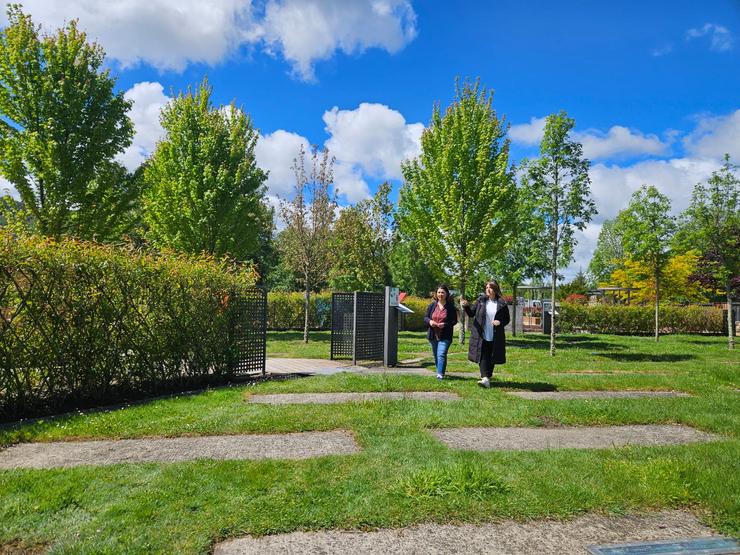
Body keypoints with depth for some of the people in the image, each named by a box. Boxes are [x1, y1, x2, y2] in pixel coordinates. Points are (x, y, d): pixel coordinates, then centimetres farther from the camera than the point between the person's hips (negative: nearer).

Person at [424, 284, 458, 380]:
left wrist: (445, 324, -20)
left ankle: (440, 374, -12)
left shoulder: (450, 307, -5)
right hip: (433, 335, 4)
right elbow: (425, 317, 10)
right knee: (435, 355, 16)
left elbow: (454, 321, -3)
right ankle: (439, 371, 33)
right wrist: (430, 321, -13)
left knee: (441, 355, -15)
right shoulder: (432, 305, 4)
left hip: (445, 336, -4)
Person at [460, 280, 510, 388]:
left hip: (495, 338, 1)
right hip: (481, 336, 0)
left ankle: (488, 377, 23)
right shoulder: (481, 300, 2)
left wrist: (500, 322, -13)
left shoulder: (502, 304, 0)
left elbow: (507, 319, 8)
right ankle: (485, 378, -14)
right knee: (483, 356, -9)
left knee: (492, 358, 9)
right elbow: (472, 313, 1)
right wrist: (466, 306, -18)